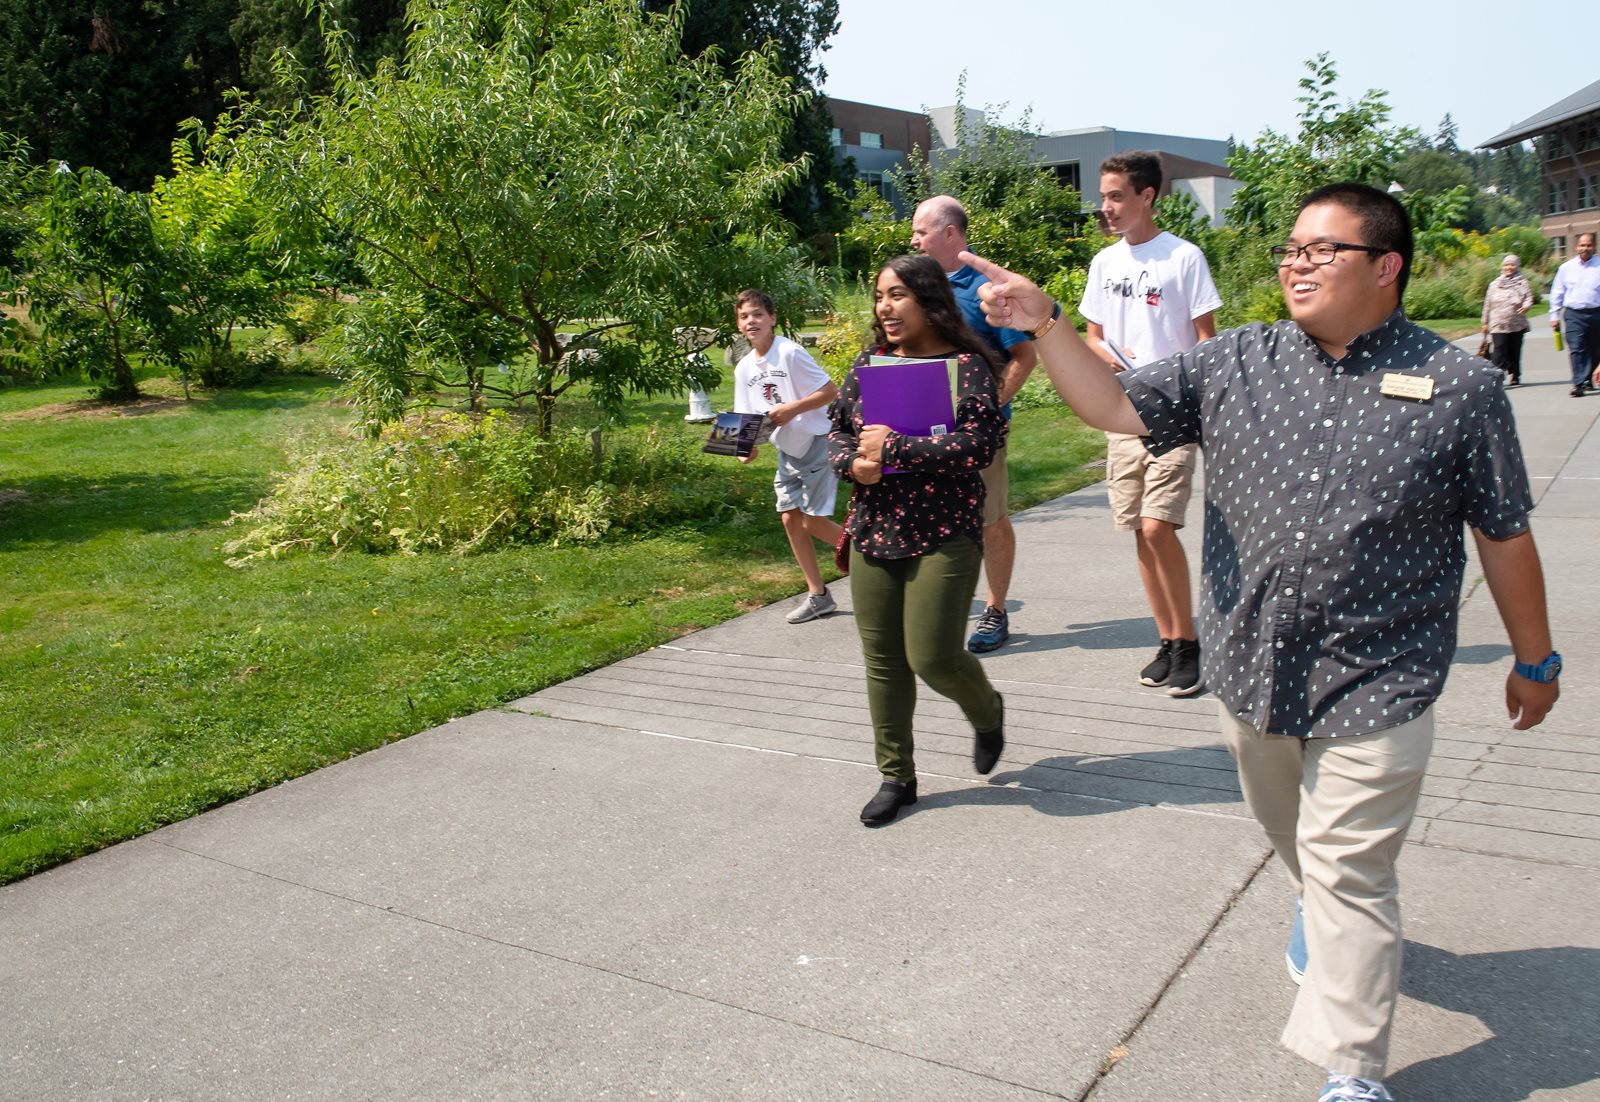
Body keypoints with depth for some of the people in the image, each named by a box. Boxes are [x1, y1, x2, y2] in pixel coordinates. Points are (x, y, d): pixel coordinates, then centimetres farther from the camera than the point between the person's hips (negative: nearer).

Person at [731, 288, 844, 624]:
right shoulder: (744, 368, 4)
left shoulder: (790, 352, -17)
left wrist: (791, 409, -24)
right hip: (786, 451, 8)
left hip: (816, 443, -8)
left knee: (813, 520, -9)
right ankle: (817, 594, 18)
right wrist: (748, 447, -10)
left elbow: (831, 392, -18)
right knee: (790, 518, 7)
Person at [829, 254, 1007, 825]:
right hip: (874, 533, 6)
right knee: (882, 660, 8)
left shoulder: (965, 365, -8)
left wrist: (892, 448, -19)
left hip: (943, 536, -6)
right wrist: (853, 462, -7)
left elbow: (978, 443, -19)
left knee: (932, 656, -9)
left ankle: (986, 709, 27)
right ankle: (896, 777, 23)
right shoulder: (868, 364, 10)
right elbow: (838, 430, 16)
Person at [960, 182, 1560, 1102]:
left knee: (1346, 870, 2)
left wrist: (1535, 660, 8)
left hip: (1375, 686, -4)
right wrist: (1044, 322, -17)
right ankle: (1328, 914, 57)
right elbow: (1114, 406, -3)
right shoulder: (1235, 364, -1)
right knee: (1293, 837, 25)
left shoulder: (1460, 388, -7)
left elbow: (1505, 535, 0)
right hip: (1252, 670, 4)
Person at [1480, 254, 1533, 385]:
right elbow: (1488, 304, 15)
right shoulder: (1495, 284, 13)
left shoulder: (1522, 282, 8)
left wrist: (1525, 306, -26)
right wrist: (1485, 322, 14)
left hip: (1517, 324, 0)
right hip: (1498, 325, 0)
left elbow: (1529, 297, -2)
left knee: (1514, 351, 6)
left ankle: (1514, 377, 19)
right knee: (1499, 351, -13)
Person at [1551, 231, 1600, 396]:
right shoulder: (1566, 268, 7)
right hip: (1573, 314, -1)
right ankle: (1578, 384, -15)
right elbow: (1556, 293, 12)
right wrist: (1555, 315, 9)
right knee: (1576, 350, -12)